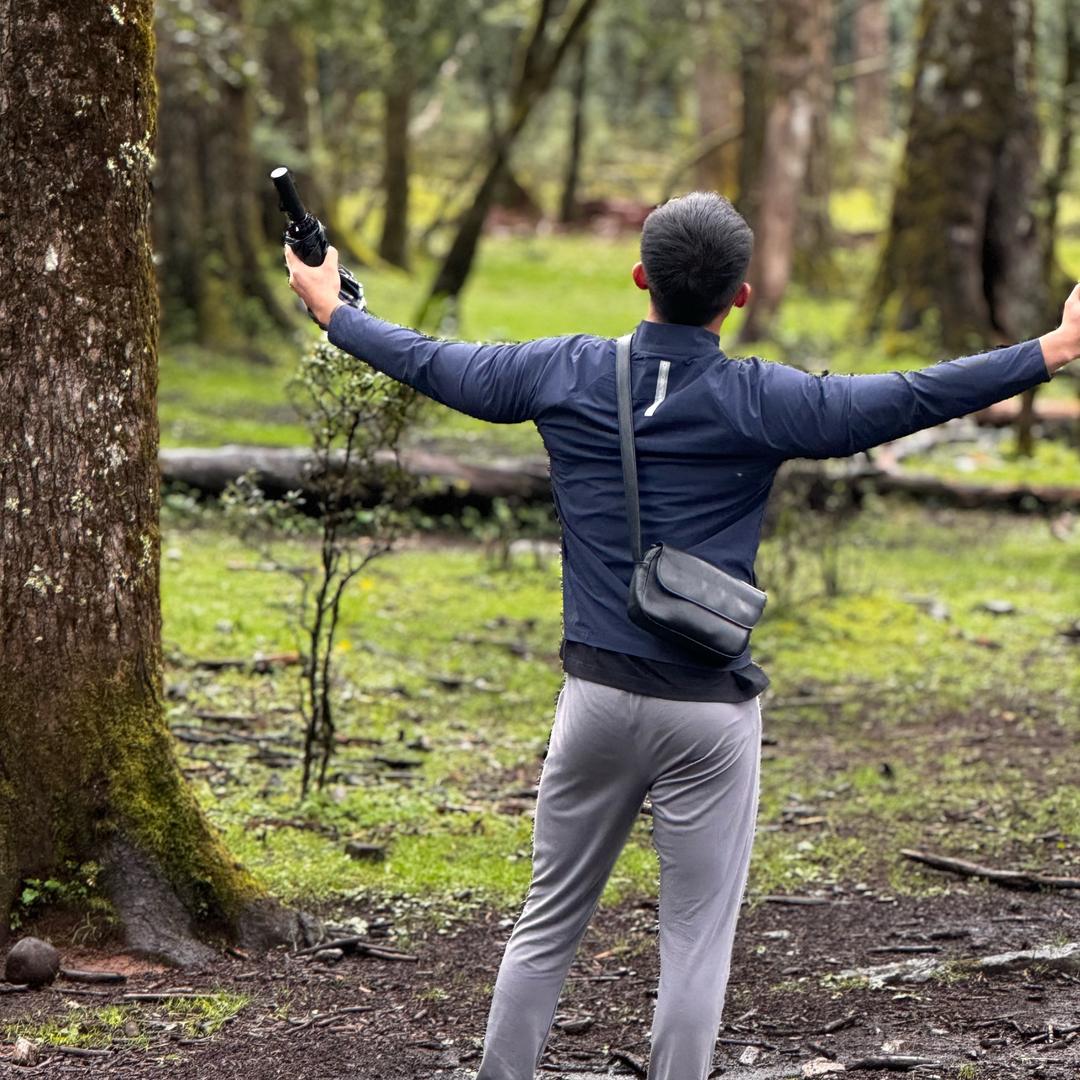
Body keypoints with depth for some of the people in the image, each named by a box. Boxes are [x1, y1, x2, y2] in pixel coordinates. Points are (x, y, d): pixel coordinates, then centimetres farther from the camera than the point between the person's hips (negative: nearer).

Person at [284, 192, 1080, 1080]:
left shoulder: (567, 373, -1)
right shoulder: (758, 402, -11)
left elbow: (430, 364, 12)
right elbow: (910, 401, -14)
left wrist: (332, 310, 28)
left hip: (596, 697, 3)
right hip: (709, 709, -3)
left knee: (549, 924, 14)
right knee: (696, 941, 4)